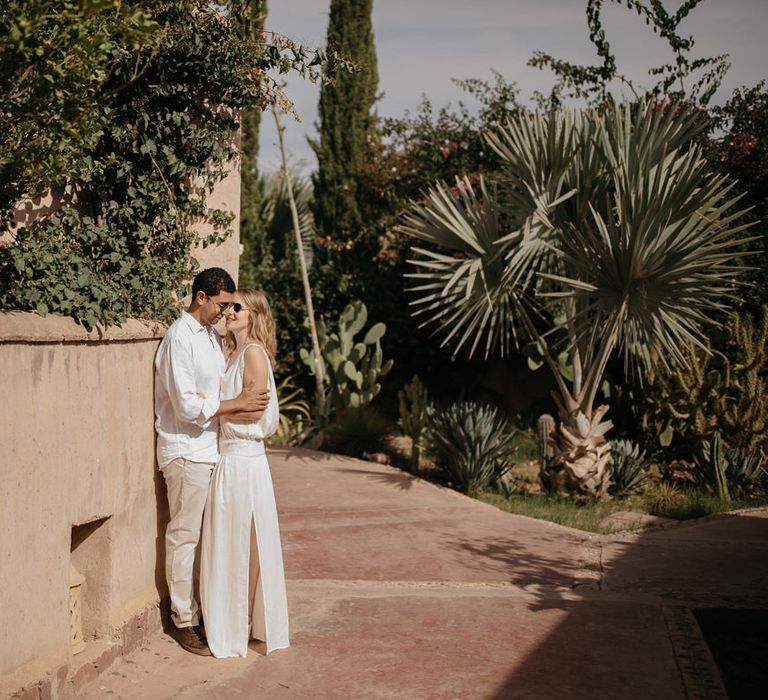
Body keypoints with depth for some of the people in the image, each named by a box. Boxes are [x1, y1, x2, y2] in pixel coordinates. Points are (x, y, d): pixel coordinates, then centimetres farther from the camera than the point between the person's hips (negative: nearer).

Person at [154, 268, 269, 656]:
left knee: (205, 535, 13)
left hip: (209, 448, 8)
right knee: (184, 536, 0)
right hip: (186, 452, -8)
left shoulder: (211, 335, 12)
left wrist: (243, 403, 3)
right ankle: (184, 621, 8)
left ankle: (201, 611, 22)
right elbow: (187, 406, -20)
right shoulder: (180, 338, -15)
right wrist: (238, 404, -14)